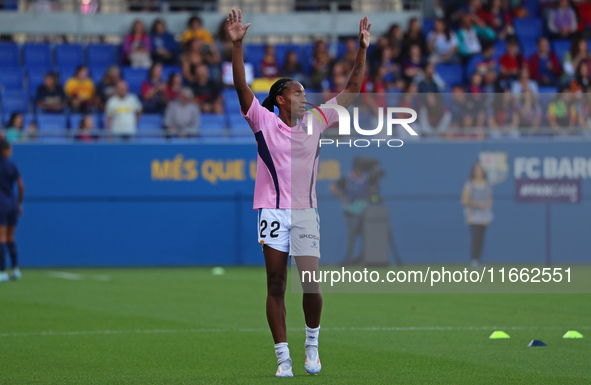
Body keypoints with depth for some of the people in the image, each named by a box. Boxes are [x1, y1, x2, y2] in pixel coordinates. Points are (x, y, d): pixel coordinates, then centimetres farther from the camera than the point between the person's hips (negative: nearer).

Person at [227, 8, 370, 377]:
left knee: (311, 286, -8)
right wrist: (237, 45, -21)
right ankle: (283, 357, 4)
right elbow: (242, 87, -10)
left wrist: (363, 49, 7)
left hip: (306, 213, 2)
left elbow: (352, 90, 12)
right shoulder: (264, 122, 1)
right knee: (276, 287, -1)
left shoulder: (315, 122, 10)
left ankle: (312, 344, 15)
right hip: (273, 212, -2)